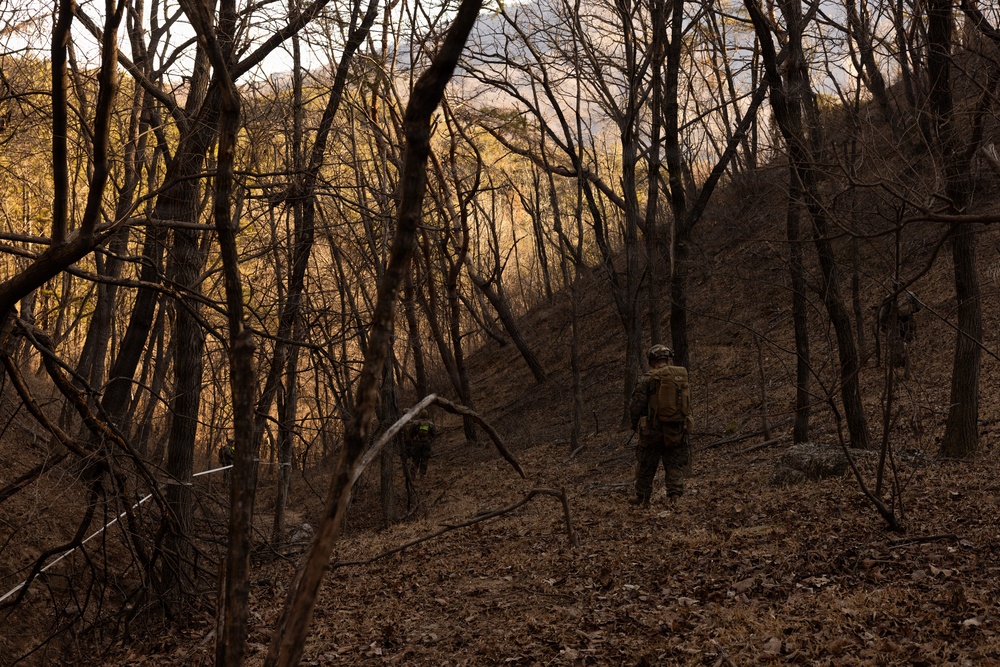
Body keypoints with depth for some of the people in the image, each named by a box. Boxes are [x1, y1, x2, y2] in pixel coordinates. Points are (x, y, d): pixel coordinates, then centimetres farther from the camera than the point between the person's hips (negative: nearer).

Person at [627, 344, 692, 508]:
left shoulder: (648, 379, -10)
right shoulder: (683, 376, 2)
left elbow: (635, 406, -9)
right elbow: (688, 404, 9)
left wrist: (635, 424, 8)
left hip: (653, 430, -2)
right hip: (678, 430, 2)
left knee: (646, 465, 13)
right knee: (676, 466, 10)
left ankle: (642, 497, 23)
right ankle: (674, 496, -2)